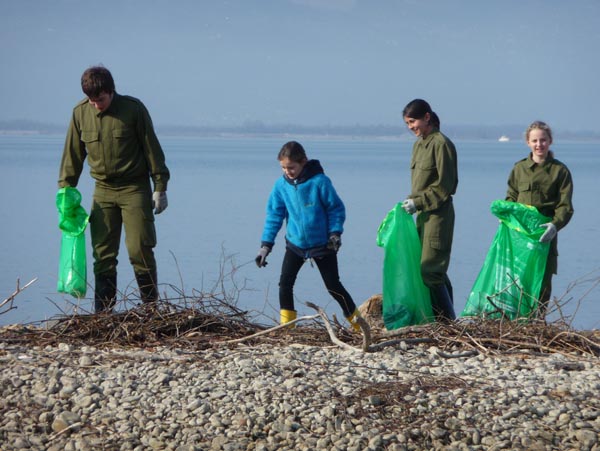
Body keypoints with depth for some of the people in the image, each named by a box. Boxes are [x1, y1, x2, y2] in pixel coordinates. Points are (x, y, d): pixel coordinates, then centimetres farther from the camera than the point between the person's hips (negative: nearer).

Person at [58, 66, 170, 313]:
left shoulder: (133, 109, -8)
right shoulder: (80, 112, 0)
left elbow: (152, 149, -3)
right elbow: (72, 154, 10)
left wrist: (160, 187, -4)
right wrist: (65, 189, 6)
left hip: (135, 188, -3)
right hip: (103, 191, 3)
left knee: (139, 250, -8)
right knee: (103, 254, 1)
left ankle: (151, 307, 4)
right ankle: (103, 312, 5)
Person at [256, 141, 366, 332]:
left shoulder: (319, 181, -17)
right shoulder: (281, 185, -6)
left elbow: (336, 208, -7)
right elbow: (274, 215, 0)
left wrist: (335, 233, -14)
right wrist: (266, 244, -3)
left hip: (322, 244, -4)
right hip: (295, 244, 4)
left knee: (333, 286, 2)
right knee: (285, 283, -8)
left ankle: (358, 324, 16)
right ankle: (286, 326, 2)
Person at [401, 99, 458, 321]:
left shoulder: (441, 144, -12)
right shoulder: (419, 144, 15)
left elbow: (444, 186, -15)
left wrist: (418, 202, -17)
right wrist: (412, 202, 7)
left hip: (438, 214, -9)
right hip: (422, 214, 9)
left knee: (430, 269, -11)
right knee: (435, 270, 9)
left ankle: (448, 321, -7)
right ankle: (439, 319, 12)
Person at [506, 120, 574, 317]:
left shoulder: (559, 170, 4)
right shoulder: (519, 168, 14)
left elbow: (565, 206, -2)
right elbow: (511, 197, 20)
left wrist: (555, 225, -19)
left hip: (544, 233, -2)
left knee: (542, 279, -2)